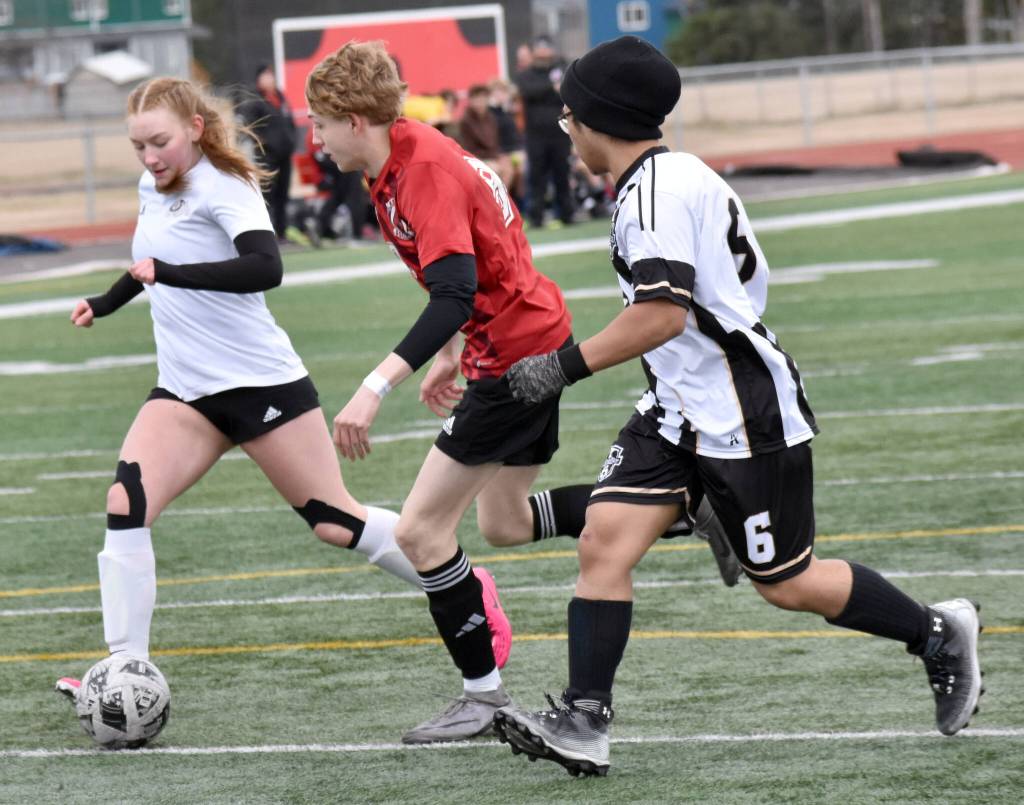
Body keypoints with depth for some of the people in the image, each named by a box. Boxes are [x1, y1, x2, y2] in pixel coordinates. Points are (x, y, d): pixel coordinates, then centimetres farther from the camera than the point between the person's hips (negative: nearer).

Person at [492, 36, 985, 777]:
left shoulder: (657, 188, -19)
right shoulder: (674, 176, 12)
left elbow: (663, 313, -27)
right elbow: (748, 280, 20)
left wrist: (567, 366, -22)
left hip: (745, 419, -10)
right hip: (679, 412, 10)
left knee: (785, 583, 2)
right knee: (604, 543, -5)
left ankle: (938, 634, 21)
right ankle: (584, 724, -11)